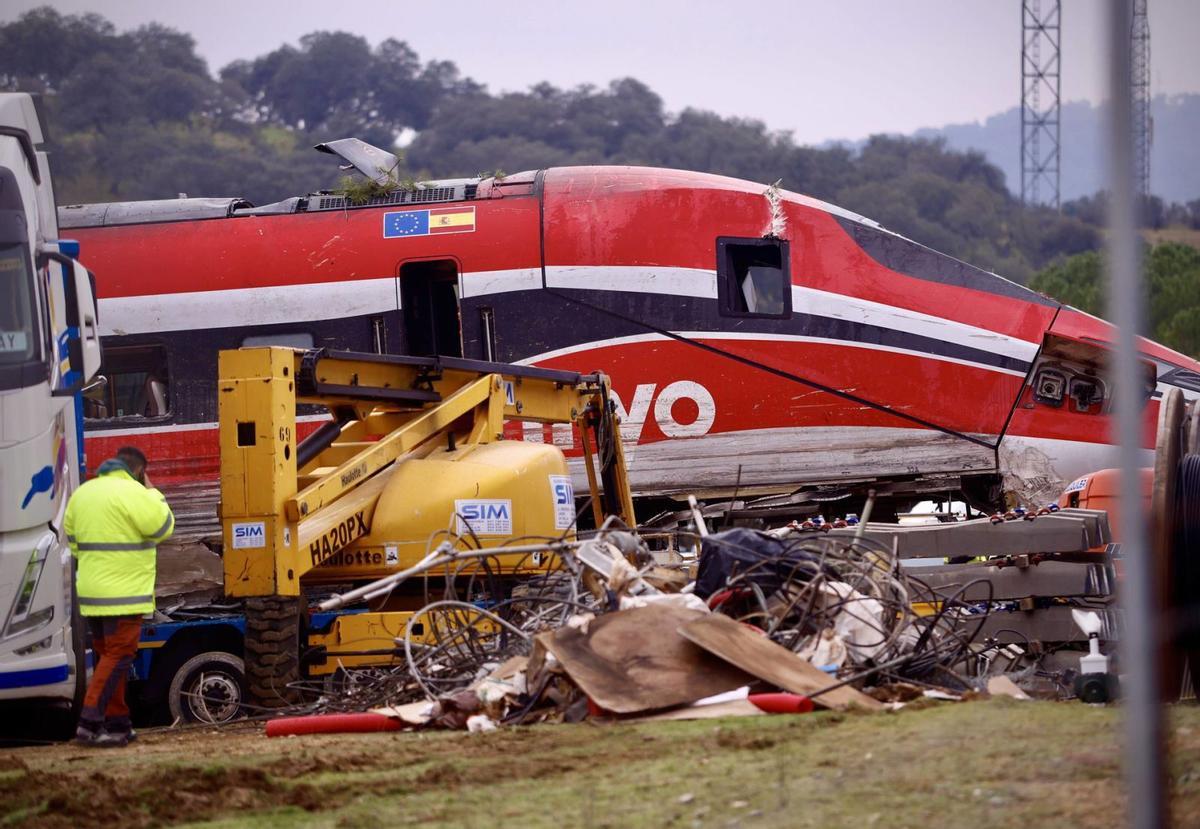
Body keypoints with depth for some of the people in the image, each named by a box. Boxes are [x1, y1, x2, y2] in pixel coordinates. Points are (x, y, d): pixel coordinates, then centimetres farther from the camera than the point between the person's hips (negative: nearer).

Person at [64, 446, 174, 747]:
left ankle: (117, 724, 16)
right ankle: (90, 723, -16)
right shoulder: (132, 494, -13)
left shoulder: (82, 494, 13)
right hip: (123, 594, -8)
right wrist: (152, 491, 1)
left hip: (91, 592, 8)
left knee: (107, 655, 15)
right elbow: (163, 527, -10)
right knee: (118, 657, -7)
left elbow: (73, 540, 18)